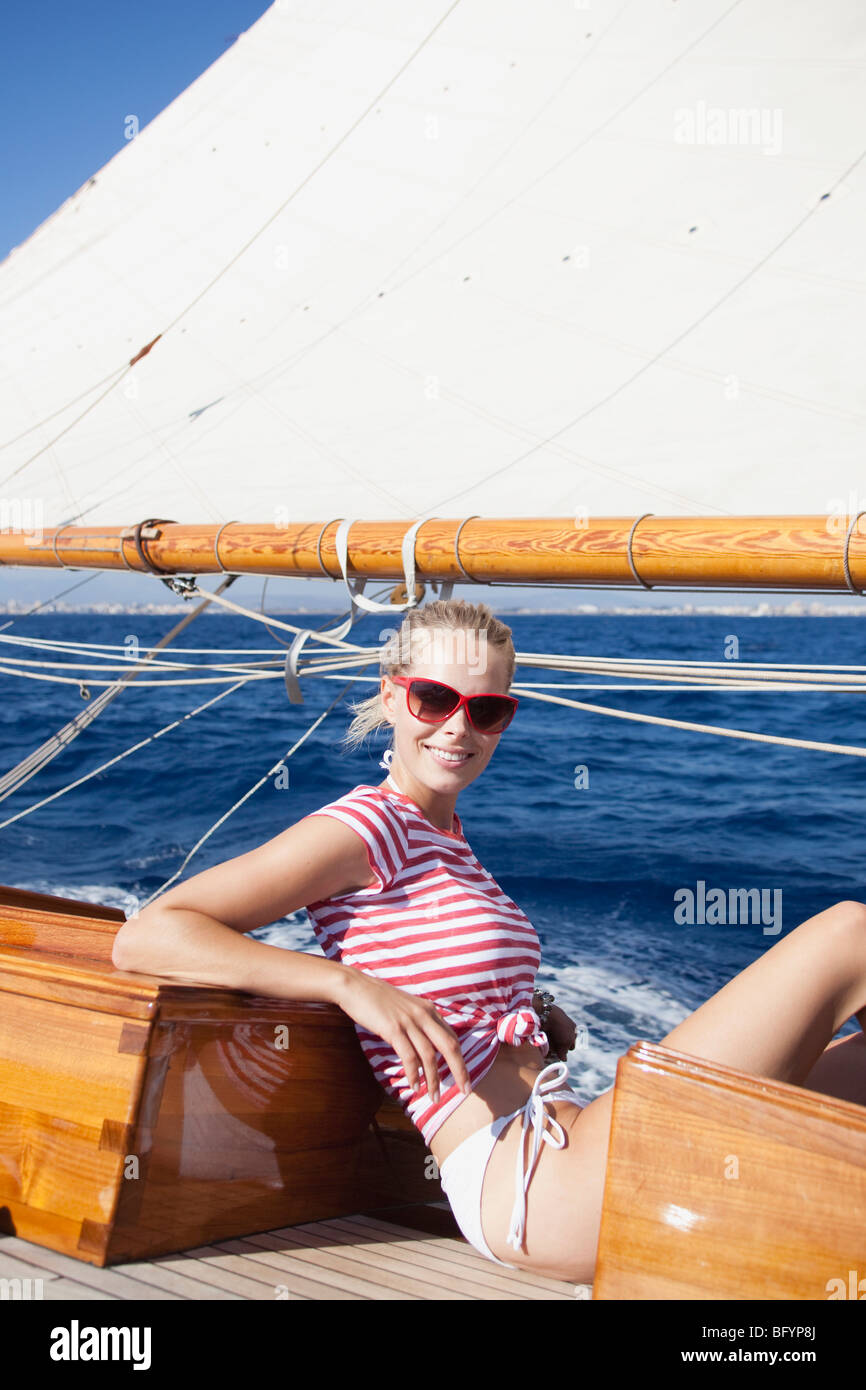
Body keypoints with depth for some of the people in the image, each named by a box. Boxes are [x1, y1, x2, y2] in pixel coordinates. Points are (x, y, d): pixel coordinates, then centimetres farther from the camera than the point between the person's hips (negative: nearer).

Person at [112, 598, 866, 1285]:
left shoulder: (441, 833, 17)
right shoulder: (365, 827, -9)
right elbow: (143, 938, -16)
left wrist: (533, 1015, 12)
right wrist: (353, 984, -26)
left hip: (563, 1139, 10)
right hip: (529, 1188, -10)